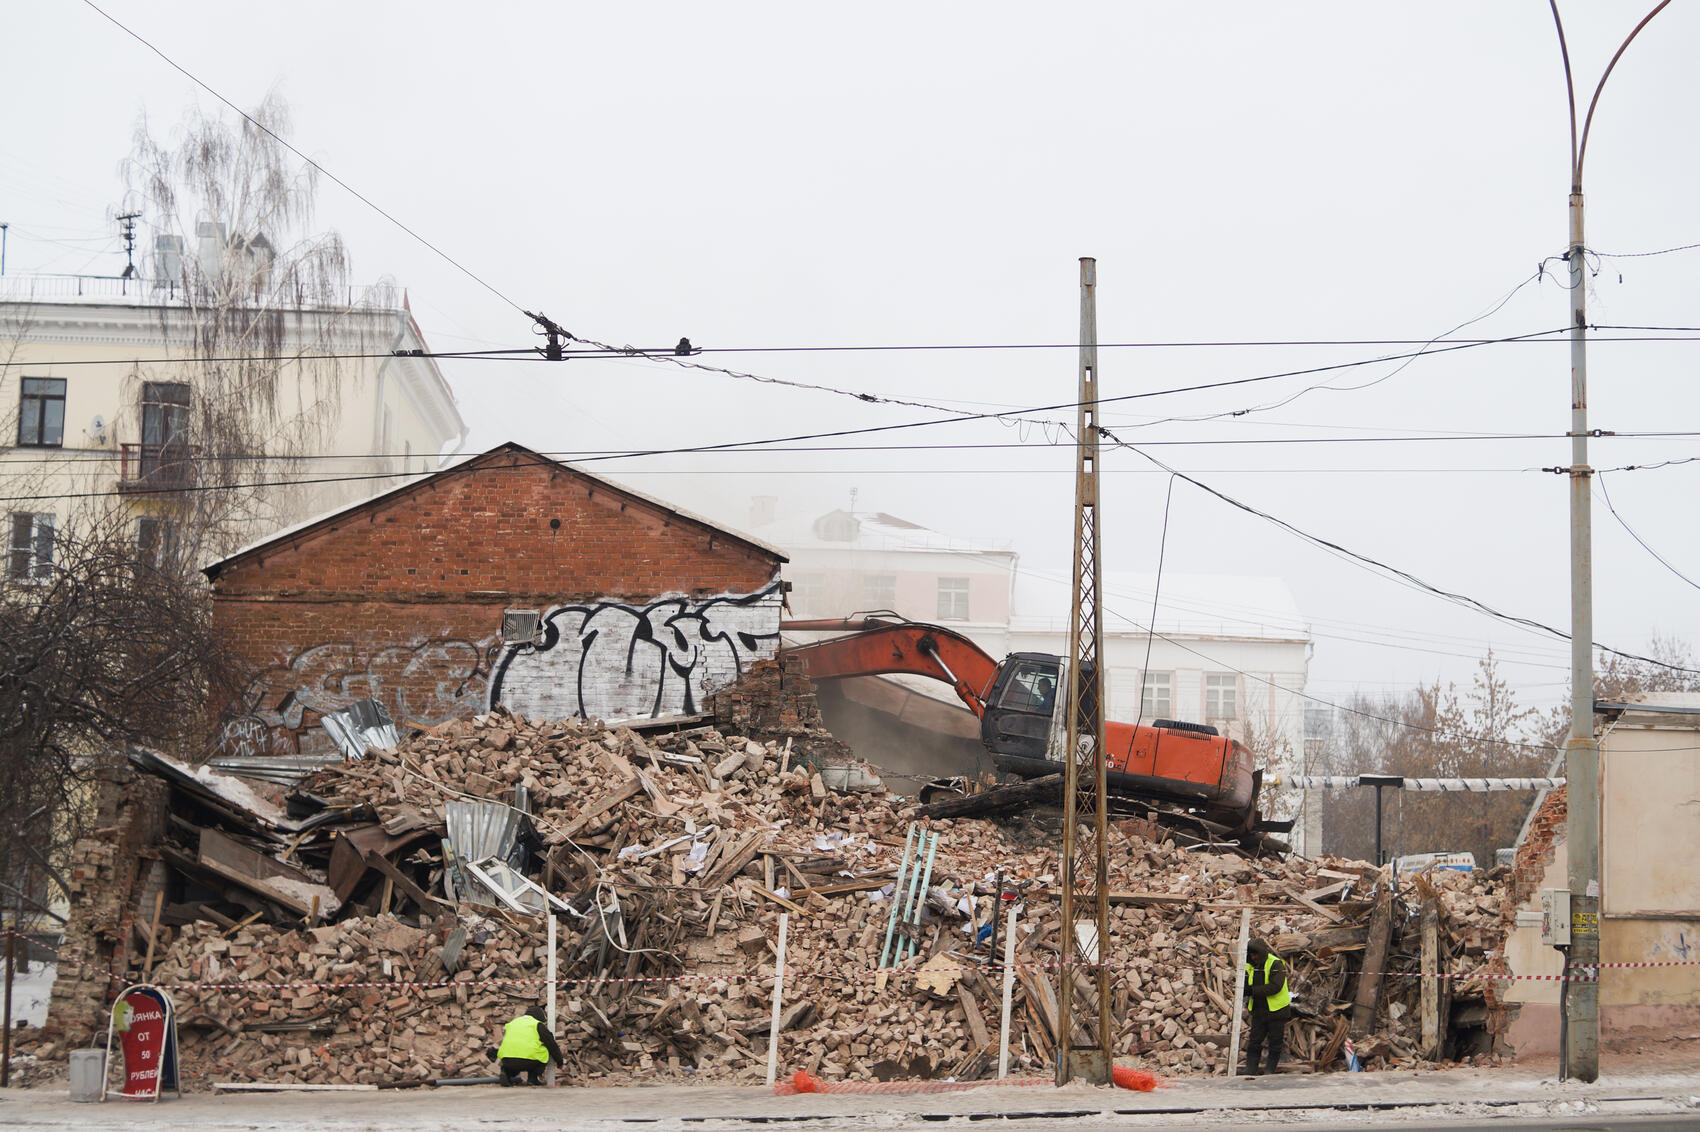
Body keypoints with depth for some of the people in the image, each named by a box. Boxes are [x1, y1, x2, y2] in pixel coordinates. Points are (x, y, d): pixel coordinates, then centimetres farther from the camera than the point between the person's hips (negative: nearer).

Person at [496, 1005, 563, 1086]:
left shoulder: (511, 1023, 29)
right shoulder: (538, 1025, 12)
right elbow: (552, 1044, 15)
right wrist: (559, 1061, 29)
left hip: (507, 1061, 6)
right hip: (528, 1062, -6)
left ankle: (507, 1073, 11)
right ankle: (533, 1078, 10)